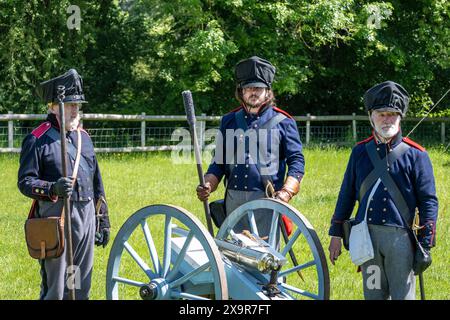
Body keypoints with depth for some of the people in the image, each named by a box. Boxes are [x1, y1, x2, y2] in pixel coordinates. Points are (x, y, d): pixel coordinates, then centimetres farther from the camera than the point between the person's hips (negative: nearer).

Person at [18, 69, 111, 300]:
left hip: (86, 218, 6)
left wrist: (103, 220, 19)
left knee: (82, 288, 11)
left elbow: (97, 183, 20)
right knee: (56, 289, -6)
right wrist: (53, 188, -29)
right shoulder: (37, 140, -6)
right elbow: (25, 182, -11)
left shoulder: (84, 137, 15)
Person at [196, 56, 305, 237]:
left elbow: (296, 161, 1)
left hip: (267, 201, -3)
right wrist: (208, 185, -1)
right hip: (234, 201, 3)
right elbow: (219, 162, 18)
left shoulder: (283, 122, 5)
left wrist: (287, 192, -15)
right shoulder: (229, 121, 15)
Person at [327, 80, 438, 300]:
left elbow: (428, 201, -1)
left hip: (400, 237, -3)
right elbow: (346, 195, 16)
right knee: (373, 294, 9)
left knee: (403, 295, -2)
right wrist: (336, 234, 13)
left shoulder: (415, 155, 0)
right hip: (366, 235, 3)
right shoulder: (360, 152, 10)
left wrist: (425, 245, -7)